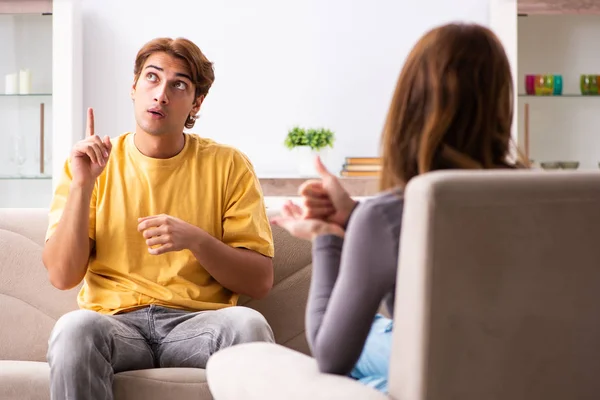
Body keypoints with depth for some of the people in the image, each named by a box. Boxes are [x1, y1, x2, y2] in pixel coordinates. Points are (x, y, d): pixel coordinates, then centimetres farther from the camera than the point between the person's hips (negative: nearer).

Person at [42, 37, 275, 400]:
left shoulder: (228, 165, 6)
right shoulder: (89, 162, 9)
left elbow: (260, 281, 3)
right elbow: (62, 276, 0)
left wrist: (194, 240, -13)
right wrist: (81, 185, -10)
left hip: (198, 322, 0)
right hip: (115, 321, 1)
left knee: (247, 323, -33)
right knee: (75, 327, -34)